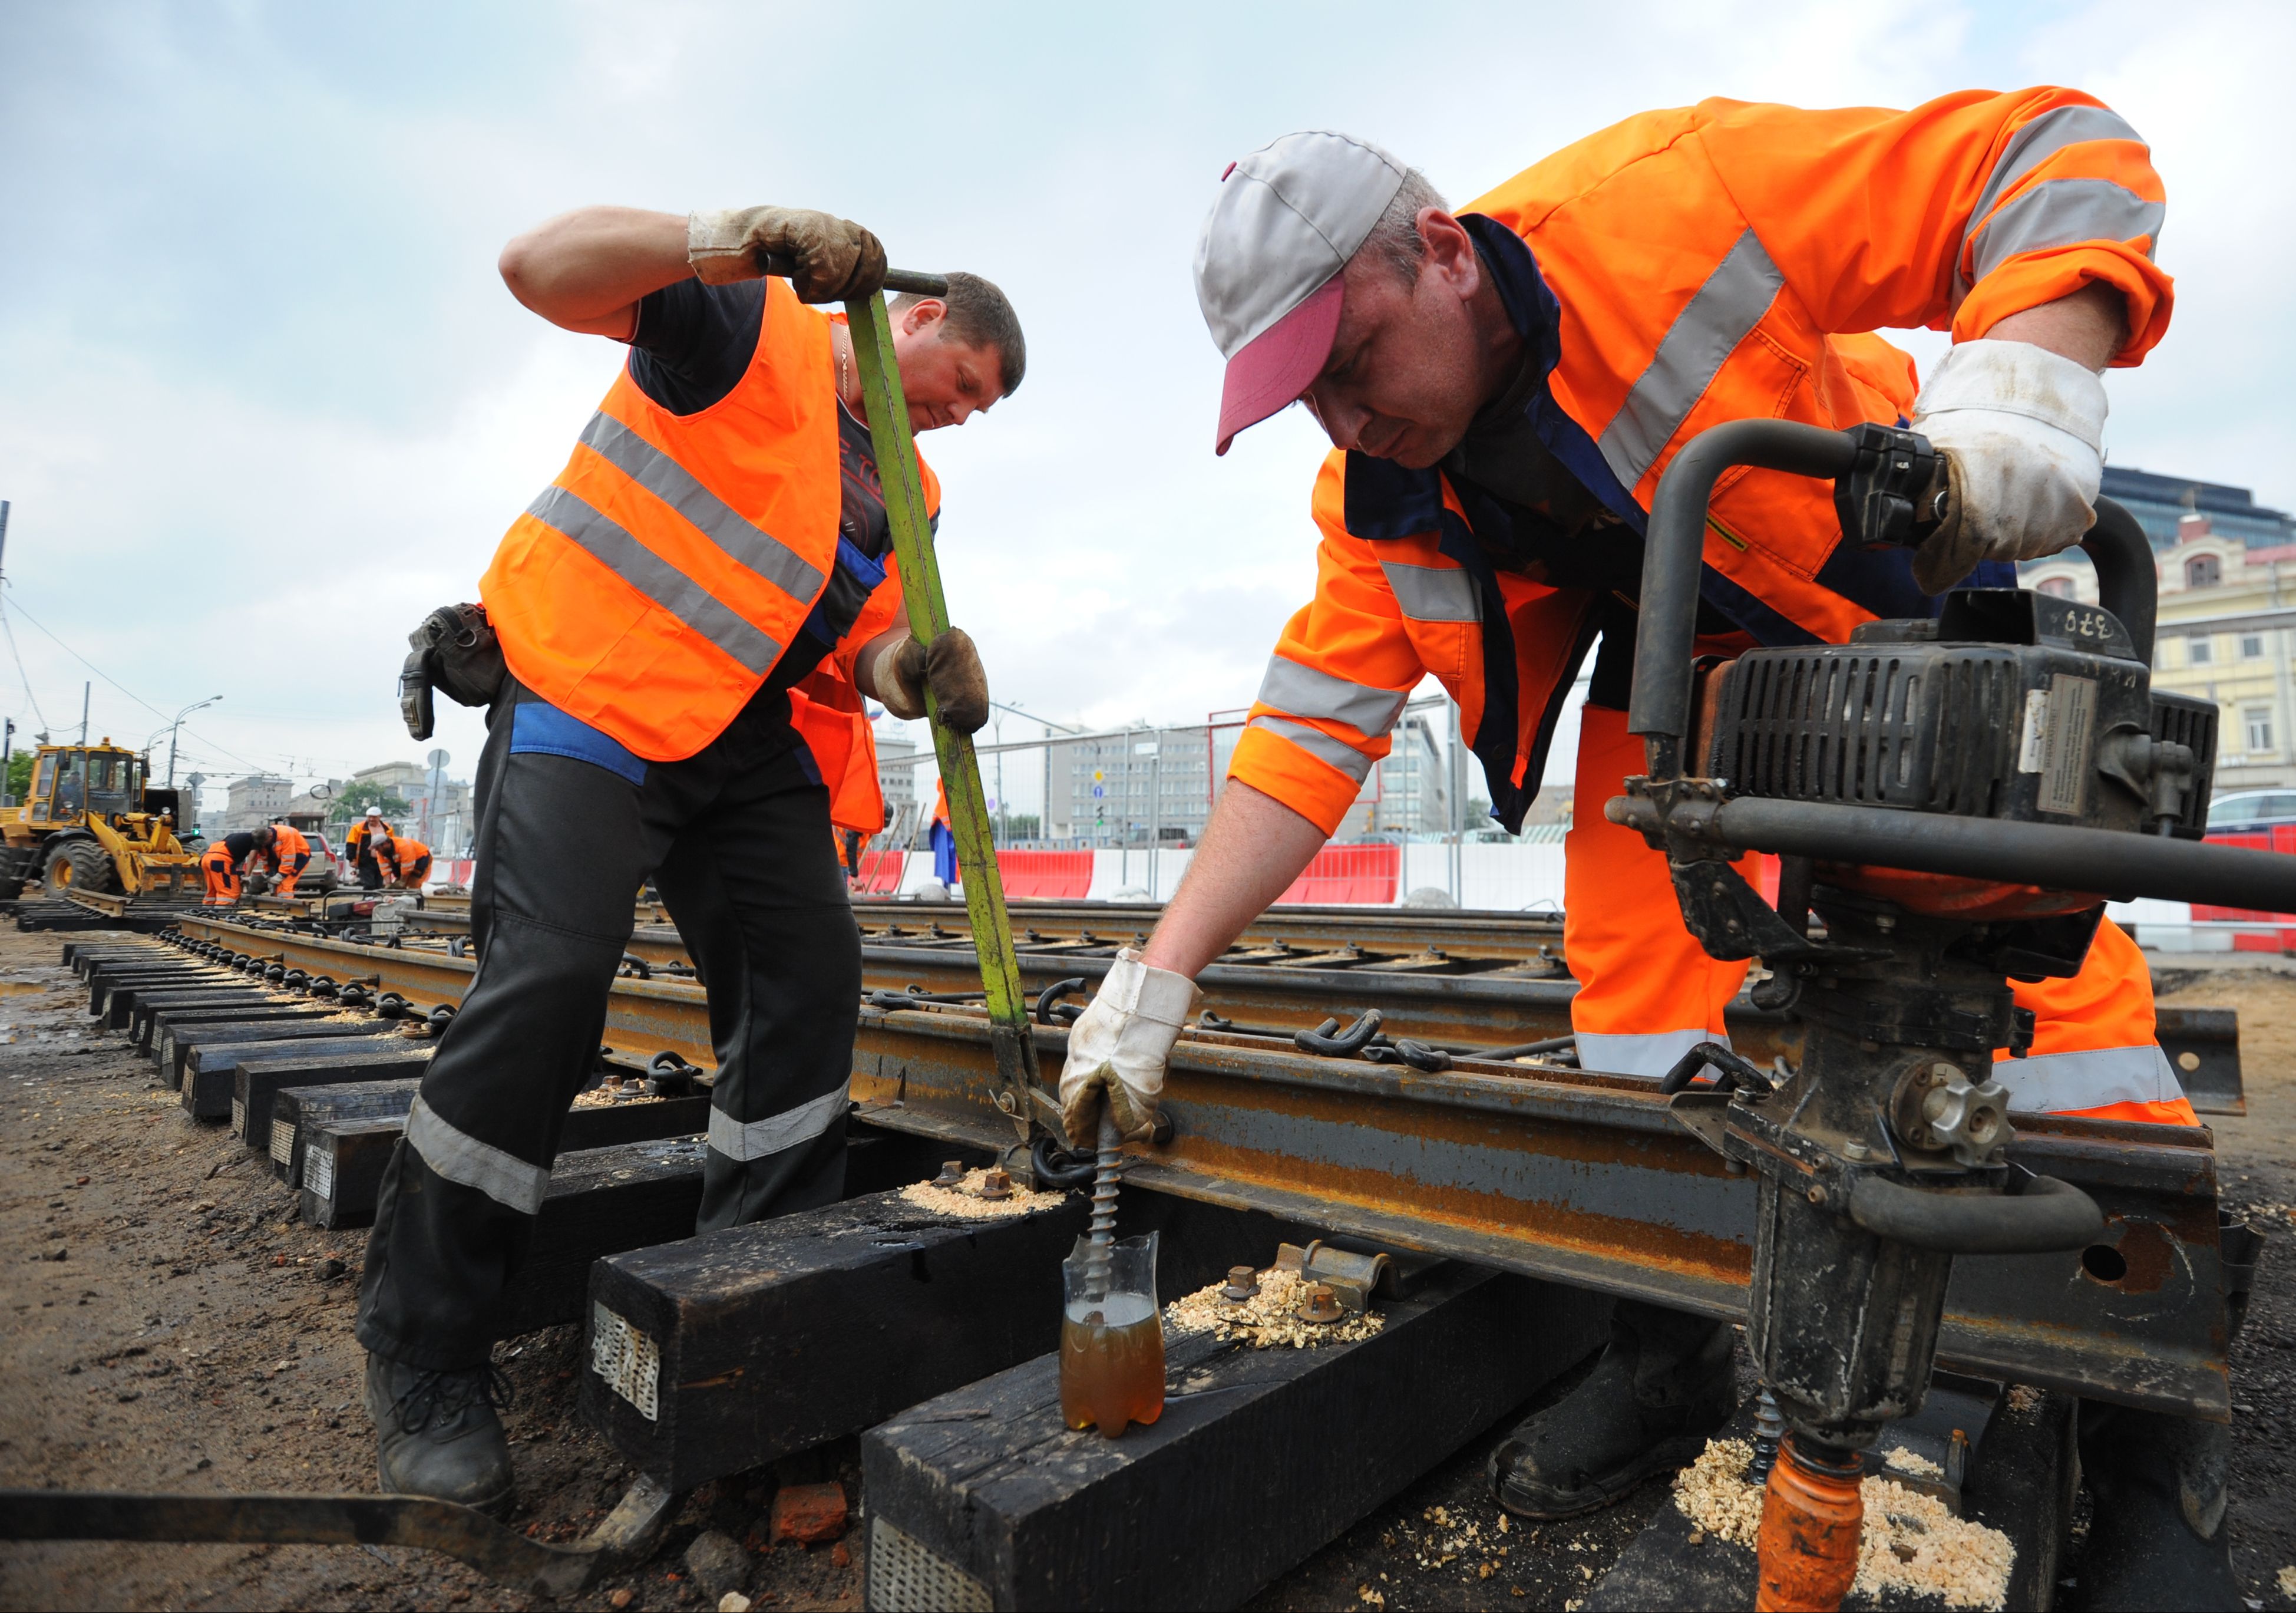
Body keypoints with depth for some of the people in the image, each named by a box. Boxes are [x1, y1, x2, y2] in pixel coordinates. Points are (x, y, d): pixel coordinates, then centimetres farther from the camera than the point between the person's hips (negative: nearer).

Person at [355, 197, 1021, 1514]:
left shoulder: (906, 494, 17)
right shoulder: (753, 332, -1)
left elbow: (863, 641, 9)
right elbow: (542, 267, -14)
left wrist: (917, 669, -15)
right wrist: (736, 241, -27)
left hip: (750, 740, 7)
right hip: (591, 699, -7)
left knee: (811, 976, -4)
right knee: (547, 983, -16)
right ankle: (426, 1361, 0)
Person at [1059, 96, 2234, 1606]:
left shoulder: (1667, 194, -30)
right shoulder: (1377, 506, -16)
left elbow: (2061, 154, -23)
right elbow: (1309, 730, -18)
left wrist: (2023, 383, -44)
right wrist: (1158, 977, -23)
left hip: (1894, 593, -2)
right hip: (1677, 660, 3)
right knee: (1631, 928, -11)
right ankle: (1670, 1354, 6)